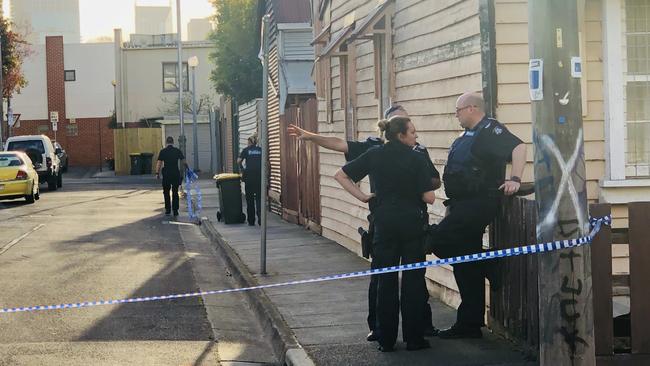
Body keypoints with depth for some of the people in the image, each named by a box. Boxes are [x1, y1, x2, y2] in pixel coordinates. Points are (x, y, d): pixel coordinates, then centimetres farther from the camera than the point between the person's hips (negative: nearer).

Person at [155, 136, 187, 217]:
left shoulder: (163, 151, -2)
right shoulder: (178, 151, 2)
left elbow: (159, 163, -7)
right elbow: (183, 162, 2)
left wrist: (157, 173, -3)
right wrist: (184, 170, 13)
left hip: (166, 174, -1)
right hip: (176, 173, 1)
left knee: (166, 192, 12)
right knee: (175, 192, 7)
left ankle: (168, 209, 12)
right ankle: (175, 210, 3)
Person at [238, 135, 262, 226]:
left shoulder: (246, 150, 4)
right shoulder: (261, 150, 9)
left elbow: (239, 161, -3)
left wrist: (242, 168, 12)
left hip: (249, 176, -1)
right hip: (260, 175, 1)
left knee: (250, 199, 6)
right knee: (259, 198, 5)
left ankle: (251, 221, 8)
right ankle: (261, 219, -8)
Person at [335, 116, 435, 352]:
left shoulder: (375, 155, 2)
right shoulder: (417, 158, -8)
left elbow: (340, 175, 4)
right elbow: (429, 197, -9)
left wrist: (362, 196, 6)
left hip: (384, 223, 3)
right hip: (412, 223, -3)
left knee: (385, 280, 8)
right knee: (413, 281, 5)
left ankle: (386, 340, 10)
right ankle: (414, 338, 8)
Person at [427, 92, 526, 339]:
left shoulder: (489, 130, -8)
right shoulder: (468, 135, 22)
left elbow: (518, 147, -22)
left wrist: (515, 179, -31)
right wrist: (452, 207, 25)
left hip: (478, 204, -10)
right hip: (464, 205, 10)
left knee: (437, 241, -19)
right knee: (466, 266, 10)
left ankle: (491, 269, -7)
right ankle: (469, 325, 15)